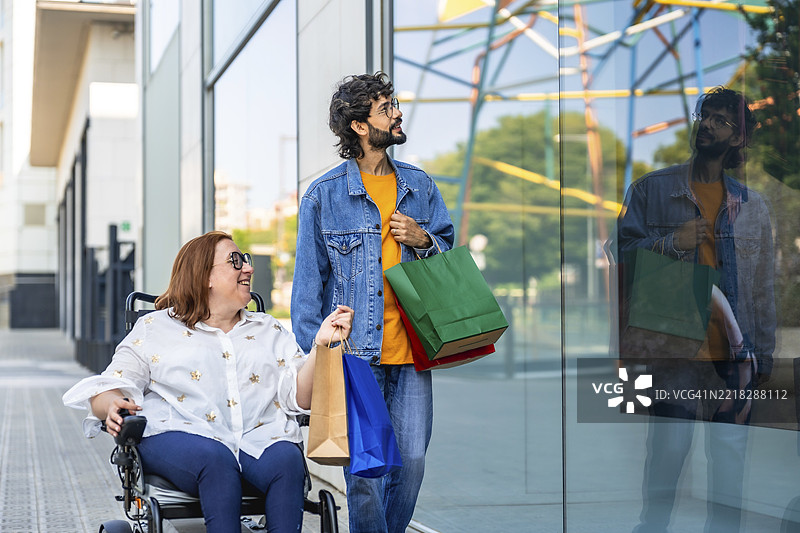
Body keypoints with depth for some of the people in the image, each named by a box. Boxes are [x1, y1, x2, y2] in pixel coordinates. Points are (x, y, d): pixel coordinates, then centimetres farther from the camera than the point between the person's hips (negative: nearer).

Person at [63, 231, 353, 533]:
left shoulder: (269, 330, 24)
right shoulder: (155, 328, 17)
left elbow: (299, 397, 11)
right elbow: (107, 391, 10)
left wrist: (321, 344, -3)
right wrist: (114, 406, -14)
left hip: (259, 437, 2)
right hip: (179, 436, -2)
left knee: (287, 460, -31)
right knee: (216, 459, -36)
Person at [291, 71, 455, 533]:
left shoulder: (420, 186, 11)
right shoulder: (324, 195, -1)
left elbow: (450, 256, 21)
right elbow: (309, 278, 1)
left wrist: (423, 240, -2)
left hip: (411, 352, 4)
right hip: (356, 353, -4)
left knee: (412, 463, 6)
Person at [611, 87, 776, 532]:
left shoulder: (753, 205, 12)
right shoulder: (653, 189, 6)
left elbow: (764, 287, 13)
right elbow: (620, 249, 1)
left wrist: (765, 356, 10)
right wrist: (670, 242, -14)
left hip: (735, 354, 2)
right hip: (676, 349, -2)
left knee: (730, 457, 6)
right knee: (667, 451, -1)